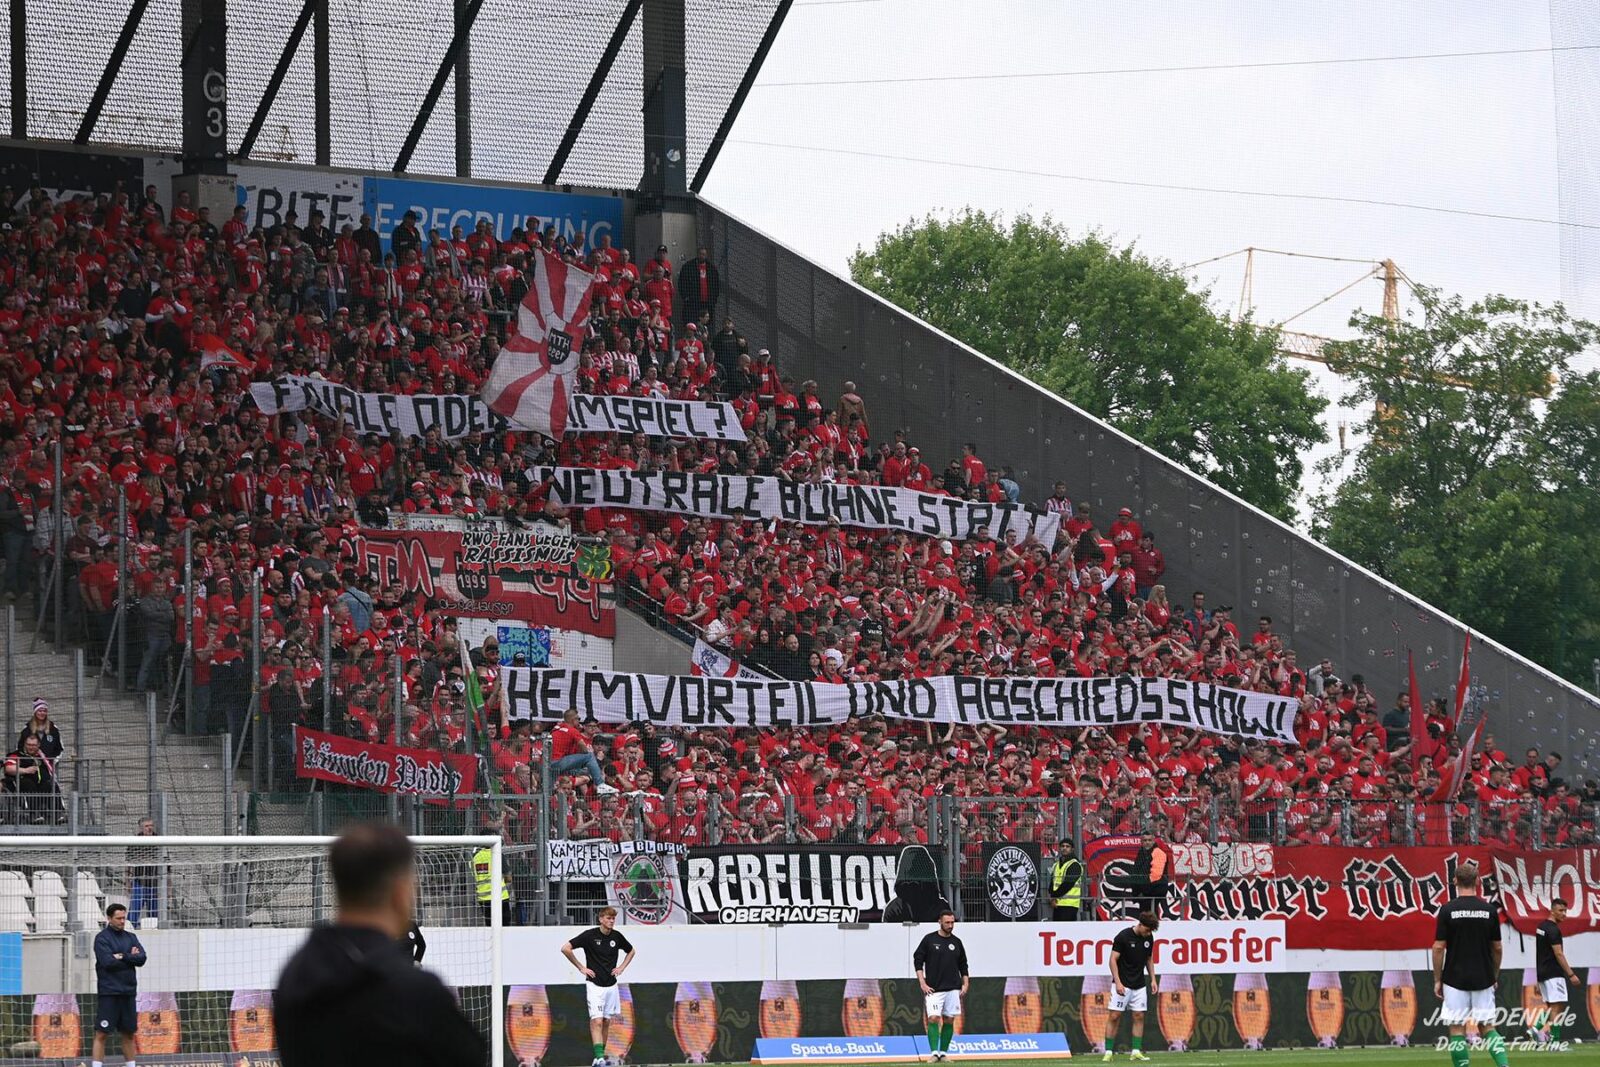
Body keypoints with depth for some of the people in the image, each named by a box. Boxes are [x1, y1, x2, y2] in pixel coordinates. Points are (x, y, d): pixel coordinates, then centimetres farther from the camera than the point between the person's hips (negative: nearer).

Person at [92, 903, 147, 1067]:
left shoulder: (131, 937, 12)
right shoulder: (102, 938, -4)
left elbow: (142, 959, -1)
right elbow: (108, 962, -16)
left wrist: (122, 957, -12)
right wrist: (130, 958, -6)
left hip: (128, 992, 6)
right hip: (108, 993, -5)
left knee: (129, 1033, 11)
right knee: (101, 1033, -7)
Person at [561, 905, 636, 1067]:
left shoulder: (616, 936, 4)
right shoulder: (590, 935, -10)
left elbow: (631, 951, 23)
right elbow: (565, 948, -11)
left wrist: (622, 968, 10)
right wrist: (581, 968, -9)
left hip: (611, 985, 5)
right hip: (595, 985, -5)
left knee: (606, 1022, 9)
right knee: (597, 1022, -15)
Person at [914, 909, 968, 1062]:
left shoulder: (956, 942, 10)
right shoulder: (929, 940, 0)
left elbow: (963, 966, 17)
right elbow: (917, 960, 0)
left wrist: (965, 984, 7)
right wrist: (922, 983, -8)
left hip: (953, 989, 4)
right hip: (933, 989, -3)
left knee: (949, 1020, 2)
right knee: (933, 1019, -13)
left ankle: (943, 1053, 7)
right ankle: (934, 1053, -15)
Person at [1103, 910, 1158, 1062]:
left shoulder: (1149, 937, 3)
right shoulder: (1123, 937, -15)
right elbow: (1113, 960, -13)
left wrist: (1153, 979, 8)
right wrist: (1118, 982, -19)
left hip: (1139, 985, 5)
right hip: (1122, 985, -5)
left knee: (1139, 1017, 1)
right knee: (1115, 1016, -7)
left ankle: (1136, 1052, 5)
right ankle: (1108, 1052, -3)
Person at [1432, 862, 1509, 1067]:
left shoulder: (1448, 910, -7)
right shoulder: (1489, 910, 0)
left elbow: (1438, 947, -7)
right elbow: (1497, 948, 6)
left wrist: (1437, 979, 2)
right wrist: (1495, 976, 19)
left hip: (1455, 979, -3)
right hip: (1483, 979, 3)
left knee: (1457, 1030, 2)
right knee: (1487, 1028, 9)